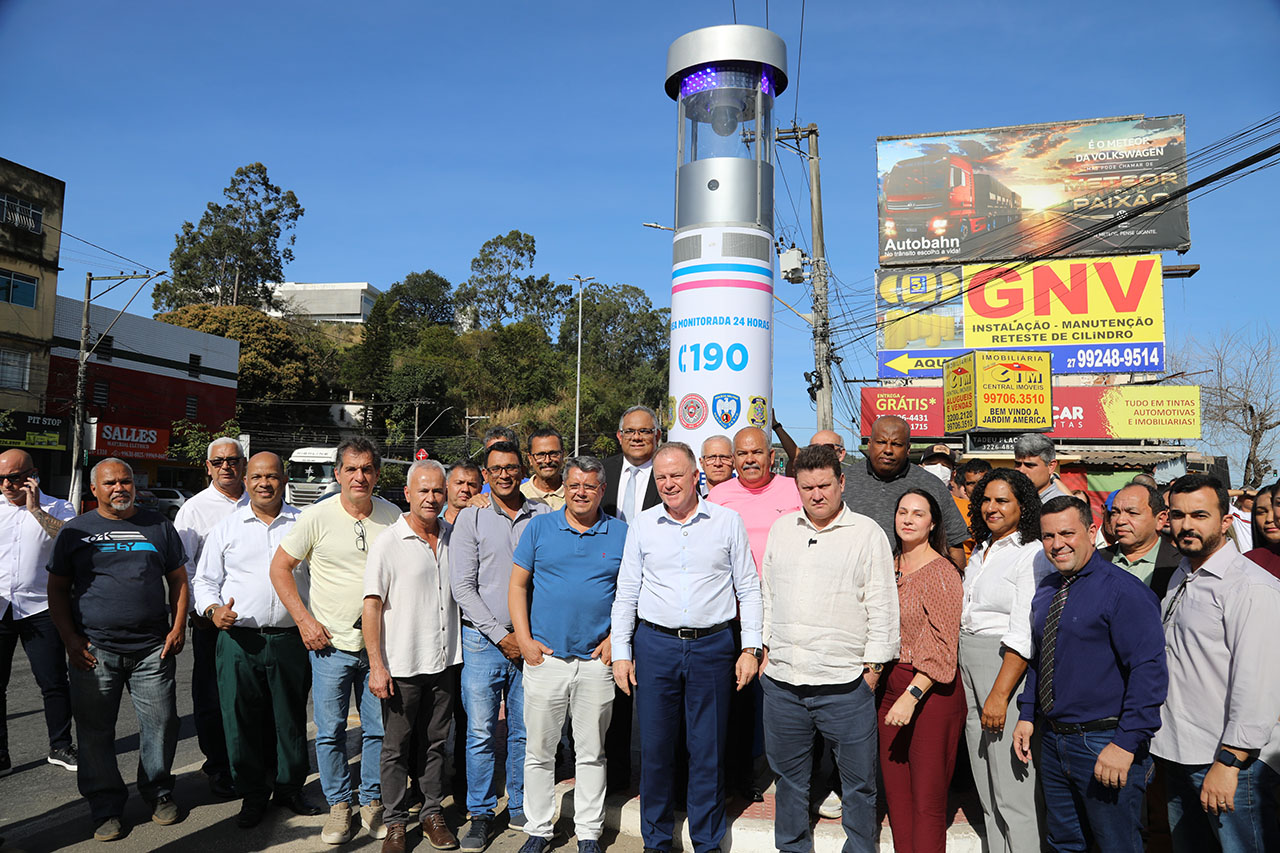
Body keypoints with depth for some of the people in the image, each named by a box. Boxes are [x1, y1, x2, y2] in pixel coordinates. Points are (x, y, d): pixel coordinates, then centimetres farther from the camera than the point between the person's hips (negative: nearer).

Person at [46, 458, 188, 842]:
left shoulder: (158, 526, 9)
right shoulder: (76, 530, 7)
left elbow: (179, 579, 11)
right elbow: (57, 589, 8)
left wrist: (179, 627, 1)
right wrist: (70, 639, -3)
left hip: (153, 649, 0)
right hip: (94, 650, 0)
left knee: (161, 723, 3)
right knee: (95, 731, 6)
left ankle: (159, 794, 22)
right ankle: (106, 808, 21)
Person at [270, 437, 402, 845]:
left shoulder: (393, 516, 0)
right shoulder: (316, 517, -7)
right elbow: (280, 567, 0)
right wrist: (304, 619, -7)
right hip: (330, 643, -2)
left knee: (379, 729, 9)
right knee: (330, 731, 7)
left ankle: (372, 803, 28)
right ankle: (338, 805, 26)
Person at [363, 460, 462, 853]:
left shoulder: (454, 536, 4)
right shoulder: (388, 544, -10)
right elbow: (372, 605, -11)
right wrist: (376, 665, -14)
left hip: (445, 660, 4)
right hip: (402, 665, -4)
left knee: (435, 742, 15)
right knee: (397, 746, 8)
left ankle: (432, 813, 29)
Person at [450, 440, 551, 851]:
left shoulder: (543, 515, 4)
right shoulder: (471, 517, 0)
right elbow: (462, 587, -3)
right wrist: (500, 635, -8)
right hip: (483, 639, -1)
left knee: (525, 731, 9)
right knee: (480, 732, 3)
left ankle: (520, 808, 26)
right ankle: (481, 815, 19)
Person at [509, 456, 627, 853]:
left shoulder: (620, 534, 2)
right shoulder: (539, 527, 3)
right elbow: (518, 585, 4)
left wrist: (615, 638, -3)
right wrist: (524, 639, -4)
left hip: (597, 661, 0)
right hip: (544, 657, 0)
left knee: (592, 752, 11)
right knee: (539, 751, 9)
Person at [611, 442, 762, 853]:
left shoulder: (728, 521, 2)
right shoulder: (642, 525, 6)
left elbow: (749, 588, 4)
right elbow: (626, 594, 8)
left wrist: (750, 648, -1)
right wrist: (621, 653, 4)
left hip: (713, 646, -1)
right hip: (655, 645, 1)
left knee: (709, 751, 6)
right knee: (655, 748, 8)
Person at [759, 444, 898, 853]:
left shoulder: (867, 533, -3)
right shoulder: (782, 528, 10)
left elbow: (882, 606, -2)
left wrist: (873, 665, -5)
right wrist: (767, 648, 14)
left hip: (845, 684, -4)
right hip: (782, 681, 4)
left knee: (858, 780, 9)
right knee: (788, 777, 18)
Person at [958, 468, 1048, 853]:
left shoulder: (1031, 555, -11)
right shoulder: (980, 552, 14)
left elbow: (1023, 635, -18)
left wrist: (1000, 695, -21)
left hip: (1008, 670, -8)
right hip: (969, 673, 8)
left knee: (1012, 793, -2)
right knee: (988, 792, 15)